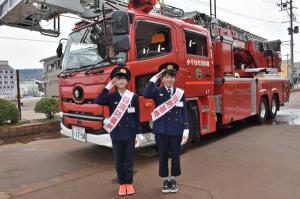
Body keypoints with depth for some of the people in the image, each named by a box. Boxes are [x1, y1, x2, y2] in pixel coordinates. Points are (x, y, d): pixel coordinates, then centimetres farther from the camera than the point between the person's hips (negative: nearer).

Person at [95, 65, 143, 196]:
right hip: (116, 135, 1)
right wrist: (109, 86, -20)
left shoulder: (133, 97, -1)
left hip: (130, 134, 0)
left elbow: (137, 117, 2)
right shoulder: (111, 97, 0)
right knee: (118, 161, 10)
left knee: (129, 160, 10)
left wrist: (138, 134, 1)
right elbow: (98, 101, -20)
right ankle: (122, 184, 27)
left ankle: (129, 183, 27)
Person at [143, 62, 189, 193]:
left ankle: (173, 179, 28)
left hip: (176, 129, 1)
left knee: (175, 155, 10)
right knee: (163, 155, 9)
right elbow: (146, 94, -23)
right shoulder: (157, 91, 0)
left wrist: (186, 131, -2)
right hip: (161, 130, -1)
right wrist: (154, 78, -20)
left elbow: (184, 112, 4)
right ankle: (165, 180, 26)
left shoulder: (180, 93, 4)